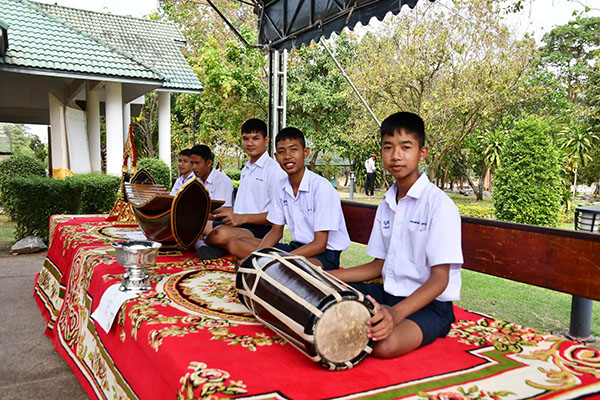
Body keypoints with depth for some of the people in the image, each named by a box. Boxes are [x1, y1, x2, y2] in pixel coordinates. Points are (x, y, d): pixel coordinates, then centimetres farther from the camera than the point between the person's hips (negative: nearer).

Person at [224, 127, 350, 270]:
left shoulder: (321, 187, -18)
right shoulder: (282, 186, 4)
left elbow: (320, 244, -19)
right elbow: (276, 231, 12)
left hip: (325, 253, -8)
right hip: (297, 246, 8)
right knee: (234, 243, -3)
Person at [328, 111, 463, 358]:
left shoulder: (440, 205, -15)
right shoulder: (386, 205, 9)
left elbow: (439, 279, -19)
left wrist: (396, 313, -35)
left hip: (429, 304, -5)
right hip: (387, 294, 6)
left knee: (386, 343, -34)